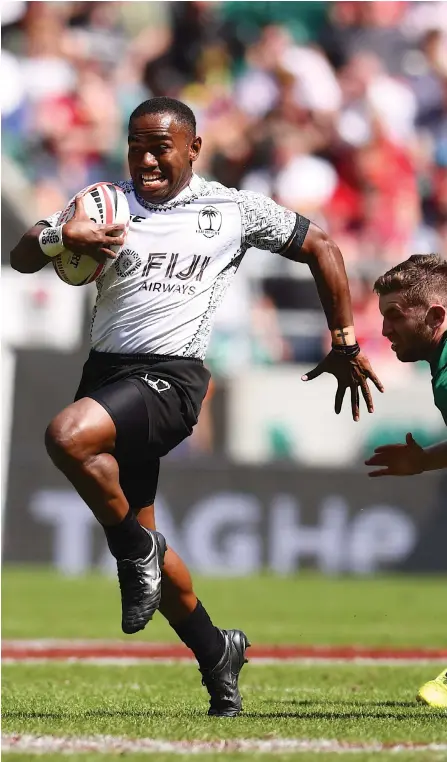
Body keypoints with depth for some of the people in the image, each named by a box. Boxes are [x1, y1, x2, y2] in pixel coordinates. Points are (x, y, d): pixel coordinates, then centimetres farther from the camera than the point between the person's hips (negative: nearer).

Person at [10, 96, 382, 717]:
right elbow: (21, 257, 7)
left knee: (68, 436, -32)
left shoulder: (235, 211, 4)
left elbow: (320, 247, 15)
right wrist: (61, 239, -16)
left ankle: (135, 548, -10)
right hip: (107, 369, 6)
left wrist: (345, 344, 15)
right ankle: (216, 653, 29)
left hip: (170, 379, -5)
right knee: (139, 538, 11)